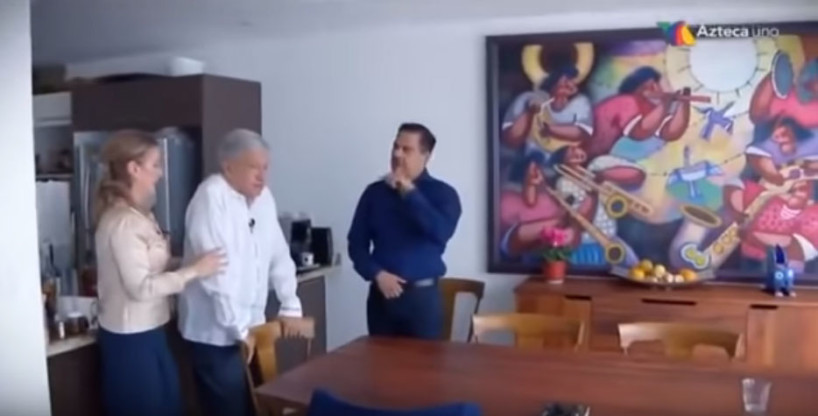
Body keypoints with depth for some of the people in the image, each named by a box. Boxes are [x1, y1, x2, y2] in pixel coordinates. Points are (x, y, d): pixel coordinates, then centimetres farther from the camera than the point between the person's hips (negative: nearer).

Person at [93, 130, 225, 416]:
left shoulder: (138, 214, 9)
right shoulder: (123, 222, -22)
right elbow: (141, 287, -25)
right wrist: (194, 271, -22)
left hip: (145, 331, 9)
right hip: (131, 337, -9)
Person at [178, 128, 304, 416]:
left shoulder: (262, 196, 6)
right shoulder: (212, 197, -18)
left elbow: (278, 254, 12)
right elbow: (216, 271, -22)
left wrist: (290, 306, 8)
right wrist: (239, 328, -20)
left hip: (251, 326, 7)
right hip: (216, 332, -7)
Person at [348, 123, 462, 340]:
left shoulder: (443, 193, 0)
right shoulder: (374, 192, 8)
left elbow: (441, 232, -19)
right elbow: (357, 242, 7)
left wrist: (409, 191, -17)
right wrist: (377, 274, -10)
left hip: (422, 295, -2)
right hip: (381, 295, 3)